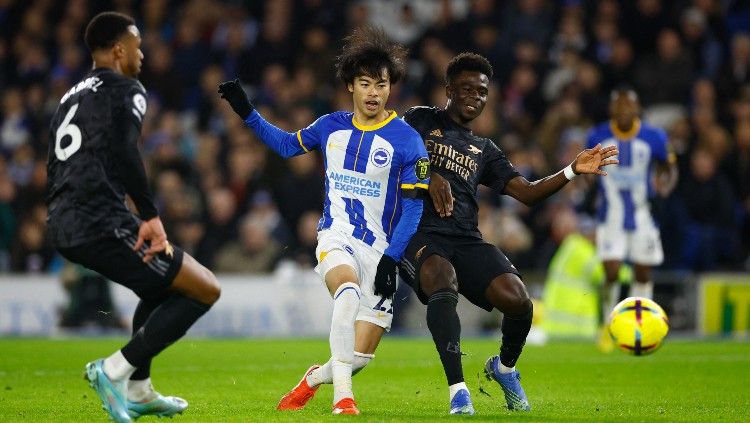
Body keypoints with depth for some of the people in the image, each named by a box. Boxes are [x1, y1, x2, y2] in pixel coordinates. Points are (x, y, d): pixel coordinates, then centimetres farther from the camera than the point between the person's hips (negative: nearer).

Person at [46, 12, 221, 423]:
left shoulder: (72, 96, 24)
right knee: (205, 289, -4)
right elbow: (123, 152, -20)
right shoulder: (124, 90, -2)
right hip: (101, 223, -9)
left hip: (63, 226, 9)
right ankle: (114, 370, -10)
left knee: (161, 284, 31)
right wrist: (151, 215, -22)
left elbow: (54, 170, 29)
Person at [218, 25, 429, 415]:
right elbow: (287, 144, 24)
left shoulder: (406, 141, -6)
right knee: (348, 291, -35)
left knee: (361, 356, -3)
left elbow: (413, 207, -6)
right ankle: (341, 394, -33)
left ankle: (314, 378, 30)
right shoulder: (331, 126, 5)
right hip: (336, 237, 1)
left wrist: (391, 259, -14)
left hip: (379, 248, -1)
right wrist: (246, 112, 14)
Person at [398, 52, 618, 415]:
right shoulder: (422, 120, 14)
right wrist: (429, 178, -20)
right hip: (420, 233, -4)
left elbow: (527, 192, 17)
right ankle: (458, 392, -36)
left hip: (466, 239, 4)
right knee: (443, 284, -38)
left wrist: (573, 170, 5)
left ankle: (504, 368, 15)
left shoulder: (483, 150, 26)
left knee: (518, 300, -18)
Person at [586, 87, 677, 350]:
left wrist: (666, 184, -15)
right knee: (611, 273, -12)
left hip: (642, 217, 1)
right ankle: (608, 327, 9)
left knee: (643, 275, 7)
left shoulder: (653, 138, -6)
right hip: (610, 217, -1)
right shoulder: (598, 137, -5)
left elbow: (669, 168, 7)